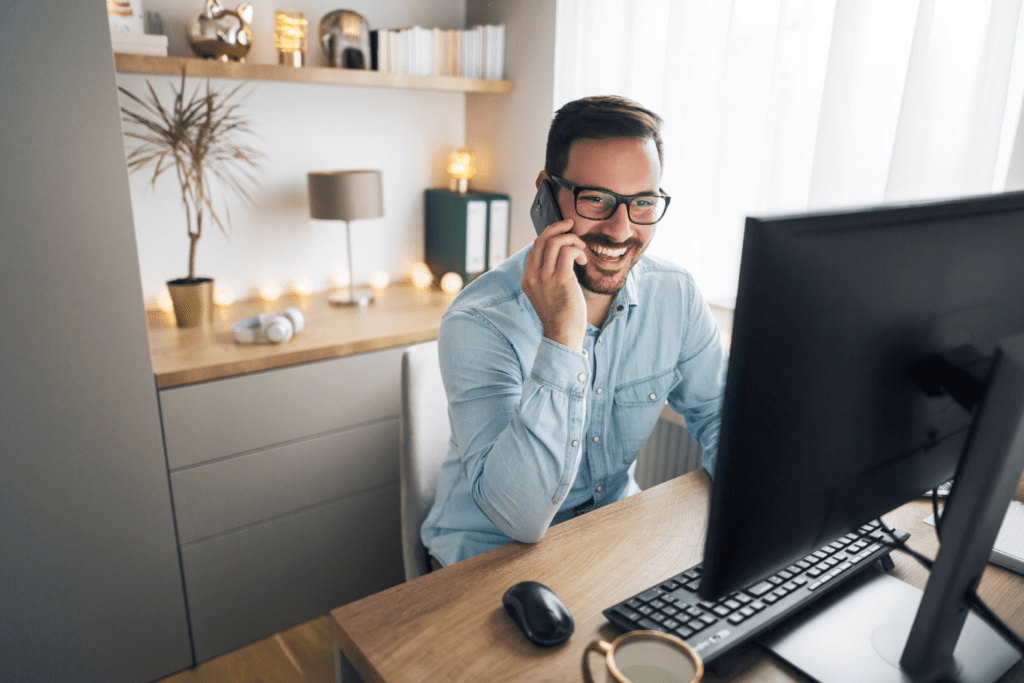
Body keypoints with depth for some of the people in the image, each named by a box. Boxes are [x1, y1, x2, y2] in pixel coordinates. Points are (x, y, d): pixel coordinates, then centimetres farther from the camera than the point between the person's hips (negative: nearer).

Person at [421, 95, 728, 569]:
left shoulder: (677, 296, -9)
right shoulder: (478, 322, -25)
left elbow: (720, 416, 3)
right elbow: (520, 516, -31)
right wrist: (561, 338, -39)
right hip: (489, 558, -3)